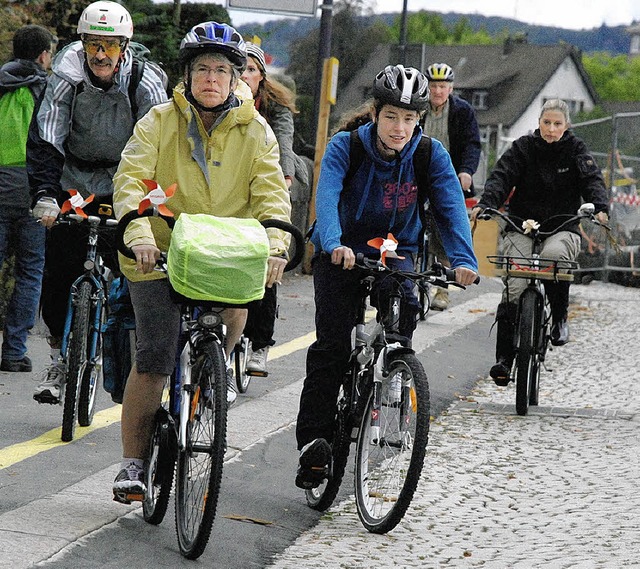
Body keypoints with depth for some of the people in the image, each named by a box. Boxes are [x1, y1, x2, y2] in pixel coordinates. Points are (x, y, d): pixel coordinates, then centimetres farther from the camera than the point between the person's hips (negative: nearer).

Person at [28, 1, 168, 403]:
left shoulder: (146, 85, -17)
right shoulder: (67, 79, -16)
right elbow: (45, 140, -20)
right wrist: (44, 195, -33)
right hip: (74, 184, 1)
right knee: (59, 272, -7)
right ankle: (60, 358, 8)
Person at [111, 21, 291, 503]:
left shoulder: (255, 131, 2)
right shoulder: (160, 122, -2)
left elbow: (272, 189, -9)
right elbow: (130, 179, -14)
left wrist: (276, 241, -28)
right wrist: (139, 232, -32)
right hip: (160, 253, -1)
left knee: (236, 302, -29)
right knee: (153, 361, -7)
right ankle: (133, 464, 4)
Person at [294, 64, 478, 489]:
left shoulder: (432, 155, -12)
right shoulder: (345, 147, -17)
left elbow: (452, 208, -22)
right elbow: (327, 196, -32)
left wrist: (463, 259, -40)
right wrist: (334, 245, -52)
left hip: (397, 253, 1)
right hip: (342, 253, -1)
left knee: (405, 307, -29)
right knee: (332, 344, -15)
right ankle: (314, 440, -10)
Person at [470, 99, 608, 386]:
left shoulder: (576, 150, 4)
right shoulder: (523, 147, 4)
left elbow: (592, 179, -8)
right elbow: (502, 176, -8)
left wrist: (600, 208, -29)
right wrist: (485, 204, -27)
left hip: (562, 228, -1)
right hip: (522, 228, 1)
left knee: (554, 254, -36)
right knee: (514, 287, -17)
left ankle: (560, 318, -15)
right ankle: (503, 358, -15)